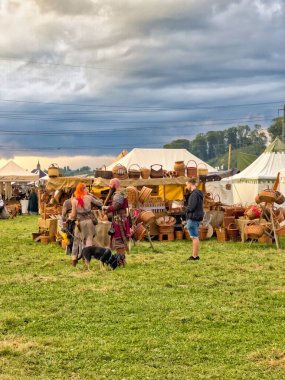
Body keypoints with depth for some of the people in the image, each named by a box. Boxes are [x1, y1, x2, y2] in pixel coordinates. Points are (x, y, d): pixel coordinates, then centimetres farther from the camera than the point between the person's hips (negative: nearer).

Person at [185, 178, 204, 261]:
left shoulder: (194, 194, -16)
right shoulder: (197, 193, 16)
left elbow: (191, 207, -22)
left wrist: (186, 208, -2)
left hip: (193, 218, -10)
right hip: (196, 217, 10)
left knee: (194, 237, -7)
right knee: (194, 237, 14)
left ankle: (195, 256, -5)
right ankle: (194, 255, 19)